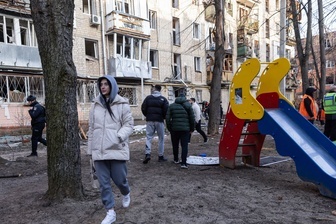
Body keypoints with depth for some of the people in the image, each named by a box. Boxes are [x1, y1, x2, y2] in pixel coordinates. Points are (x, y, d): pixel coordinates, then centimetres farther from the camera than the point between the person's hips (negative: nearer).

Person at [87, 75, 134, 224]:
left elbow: (129, 125, -3)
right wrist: (90, 149, 12)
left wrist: (119, 136, -21)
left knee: (119, 179, 7)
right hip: (99, 151, 4)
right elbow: (91, 128, 13)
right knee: (103, 183, 6)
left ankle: (126, 194, 42)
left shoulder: (122, 104, -2)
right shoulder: (95, 104, 9)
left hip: (117, 149, -3)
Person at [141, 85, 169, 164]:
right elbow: (166, 110, -8)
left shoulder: (148, 98, 2)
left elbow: (143, 108, 1)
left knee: (148, 137, 6)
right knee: (161, 138, 9)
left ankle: (147, 154, -10)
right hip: (159, 121, -1)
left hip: (150, 120, 1)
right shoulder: (163, 99, -1)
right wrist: (163, 117, 10)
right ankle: (161, 156, 12)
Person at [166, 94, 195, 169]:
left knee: (175, 145, 17)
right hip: (185, 129, -2)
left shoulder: (171, 106, 7)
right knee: (184, 146, -2)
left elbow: (167, 118, 2)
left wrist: (169, 128, 10)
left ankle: (176, 159, 31)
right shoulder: (188, 105, 3)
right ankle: (183, 163, -10)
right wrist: (192, 129, 9)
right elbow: (192, 118, 0)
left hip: (174, 129, 2)